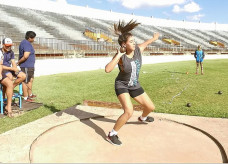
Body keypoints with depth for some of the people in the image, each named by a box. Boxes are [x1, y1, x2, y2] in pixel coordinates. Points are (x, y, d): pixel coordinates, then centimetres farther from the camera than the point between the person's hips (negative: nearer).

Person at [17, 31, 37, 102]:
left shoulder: (24, 42, 14)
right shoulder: (27, 44, -19)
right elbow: (25, 56, -29)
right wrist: (18, 62, -17)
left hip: (30, 66, 10)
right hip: (26, 66, -10)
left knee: (30, 80, 19)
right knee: (25, 81, -2)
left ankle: (30, 94, 31)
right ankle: (25, 97, 7)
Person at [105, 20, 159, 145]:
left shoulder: (138, 50, -12)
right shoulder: (120, 56, -24)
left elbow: (145, 43, 13)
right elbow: (107, 69, -38)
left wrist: (154, 38, 32)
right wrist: (118, 55, -37)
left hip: (135, 86, 6)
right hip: (121, 86, -6)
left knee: (151, 107, 14)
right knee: (129, 112, -27)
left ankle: (142, 118, 52)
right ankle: (112, 135, -8)